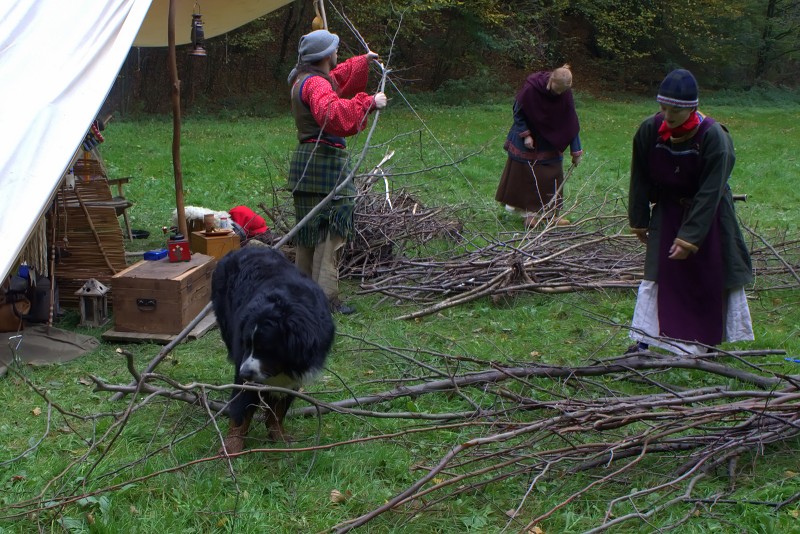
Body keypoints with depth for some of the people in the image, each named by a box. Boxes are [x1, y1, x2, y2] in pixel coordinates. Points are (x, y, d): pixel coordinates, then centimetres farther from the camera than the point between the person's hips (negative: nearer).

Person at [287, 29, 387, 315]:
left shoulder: (304, 79, 16)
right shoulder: (315, 84, -17)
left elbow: (338, 77, 37)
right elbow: (333, 114, -37)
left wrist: (363, 60, 49)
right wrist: (369, 103, -32)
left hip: (309, 161, 11)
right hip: (324, 160, -11)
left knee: (310, 227, 18)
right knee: (330, 228, -7)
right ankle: (326, 296, -5)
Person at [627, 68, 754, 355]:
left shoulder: (713, 136, -27)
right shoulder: (649, 130, -18)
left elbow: (709, 193, -25)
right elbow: (640, 179, -4)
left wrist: (690, 236, -26)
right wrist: (639, 220, 2)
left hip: (708, 214, -2)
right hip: (668, 210, 2)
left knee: (717, 271, 6)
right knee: (657, 270, -1)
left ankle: (710, 337, 25)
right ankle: (645, 338, 7)